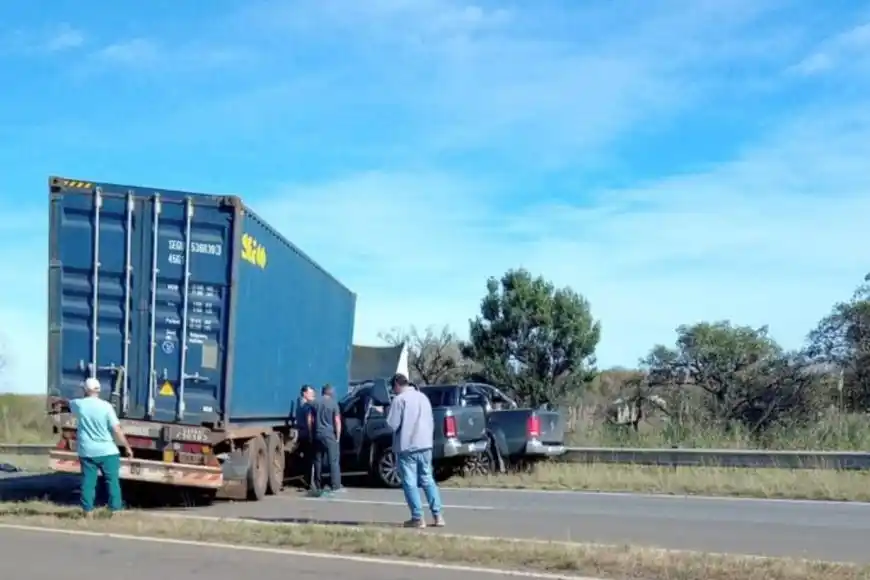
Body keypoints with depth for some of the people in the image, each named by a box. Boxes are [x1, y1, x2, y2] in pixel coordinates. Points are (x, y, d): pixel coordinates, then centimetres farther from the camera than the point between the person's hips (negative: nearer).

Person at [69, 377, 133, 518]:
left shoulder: (79, 404, -1)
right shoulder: (105, 406, -10)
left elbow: (68, 403, 26)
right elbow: (117, 430, -12)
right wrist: (127, 447, -3)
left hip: (87, 451, 3)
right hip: (107, 451, -2)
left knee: (88, 482, 8)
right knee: (112, 481, 5)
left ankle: (88, 511, 11)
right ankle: (115, 510, 6)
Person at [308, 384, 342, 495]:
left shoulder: (315, 403, 8)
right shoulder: (333, 403, -5)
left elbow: (310, 420, 9)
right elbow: (337, 421, -8)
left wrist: (311, 434, 15)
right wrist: (338, 436, -2)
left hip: (317, 434, 4)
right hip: (329, 434, -4)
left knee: (318, 460, 12)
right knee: (333, 460, -2)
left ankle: (318, 486, 14)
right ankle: (335, 486, -7)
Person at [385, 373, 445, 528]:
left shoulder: (399, 399, -10)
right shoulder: (423, 397, 13)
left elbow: (392, 424, -13)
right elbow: (431, 422, 18)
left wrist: (388, 414, 7)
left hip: (407, 447, -7)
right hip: (425, 445, 7)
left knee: (410, 482, 1)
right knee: (428, 480, 12)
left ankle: (418, 518, 0)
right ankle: (438, 516, 8)